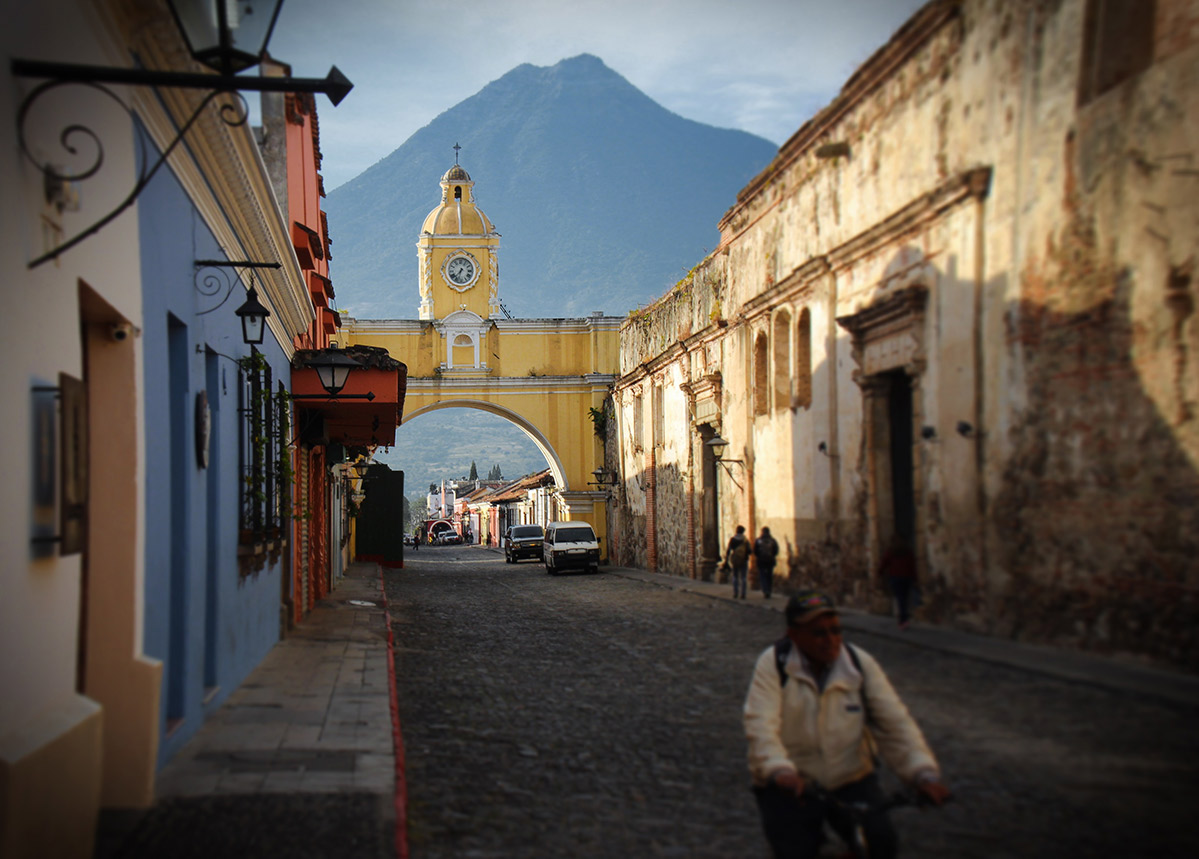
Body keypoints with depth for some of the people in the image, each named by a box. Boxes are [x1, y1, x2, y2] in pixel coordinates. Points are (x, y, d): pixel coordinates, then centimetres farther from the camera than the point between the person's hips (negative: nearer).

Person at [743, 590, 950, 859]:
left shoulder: (861, 664, -4)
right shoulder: (773, 664, -12)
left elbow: (894, 724, -9)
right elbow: (761, 726, -24)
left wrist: (924, 773, -26)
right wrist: (780, 771, -44)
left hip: (851, 779, 2)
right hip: (790, 785, -2)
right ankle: (810, 836, 16)